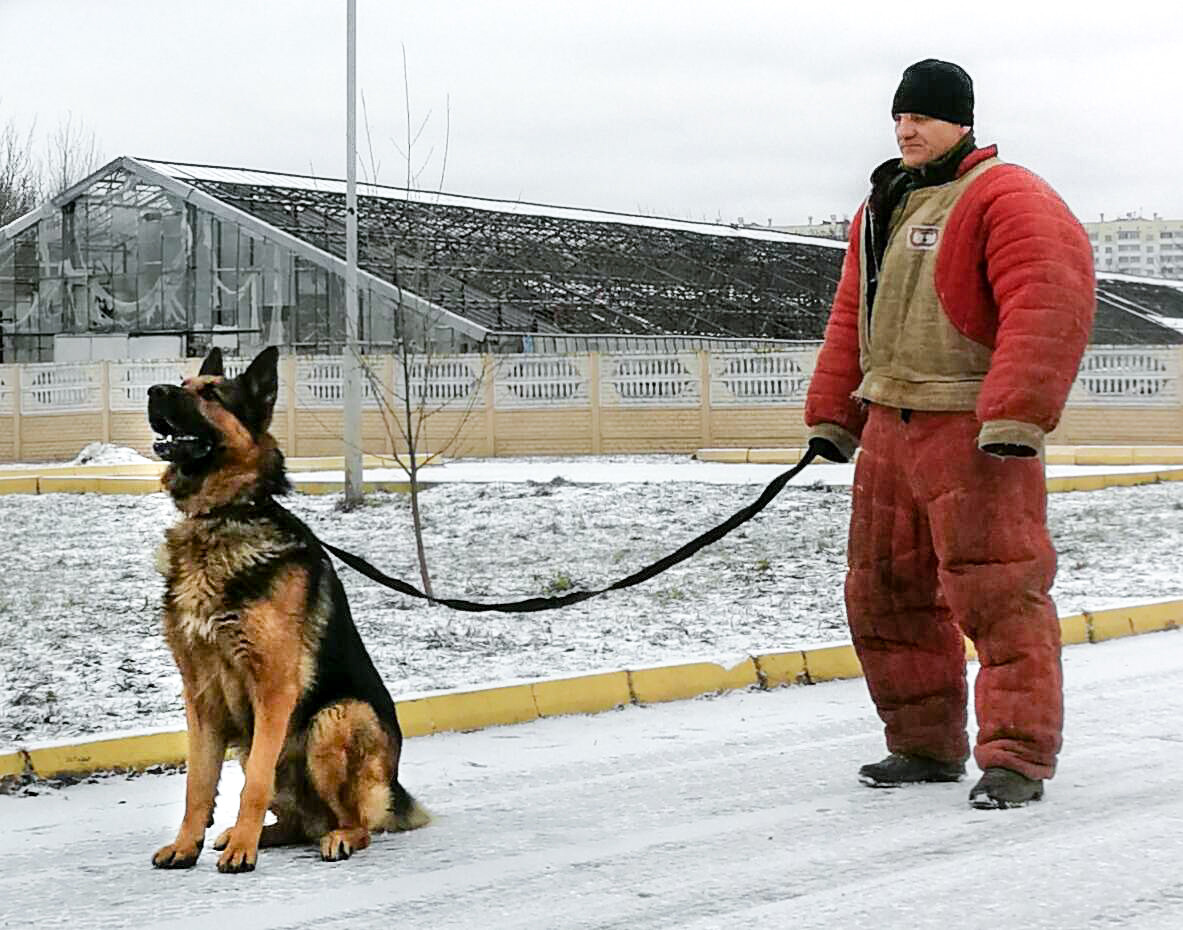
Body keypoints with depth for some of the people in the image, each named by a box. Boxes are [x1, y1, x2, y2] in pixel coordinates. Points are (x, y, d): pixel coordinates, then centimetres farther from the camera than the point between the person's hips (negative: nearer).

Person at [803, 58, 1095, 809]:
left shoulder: (1008, 198, -10)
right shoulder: (880, 209, 18)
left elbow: (1048, 305, -21)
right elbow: (851, 317, 24)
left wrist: (1015, 417, -28)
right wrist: (832, 416, 18)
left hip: (975, 434, -8)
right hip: (890, 427, 9)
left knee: (995, 593, -11)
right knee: (885, 593, 11)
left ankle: (1017, 757, -7)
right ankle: (926, 746, 22)